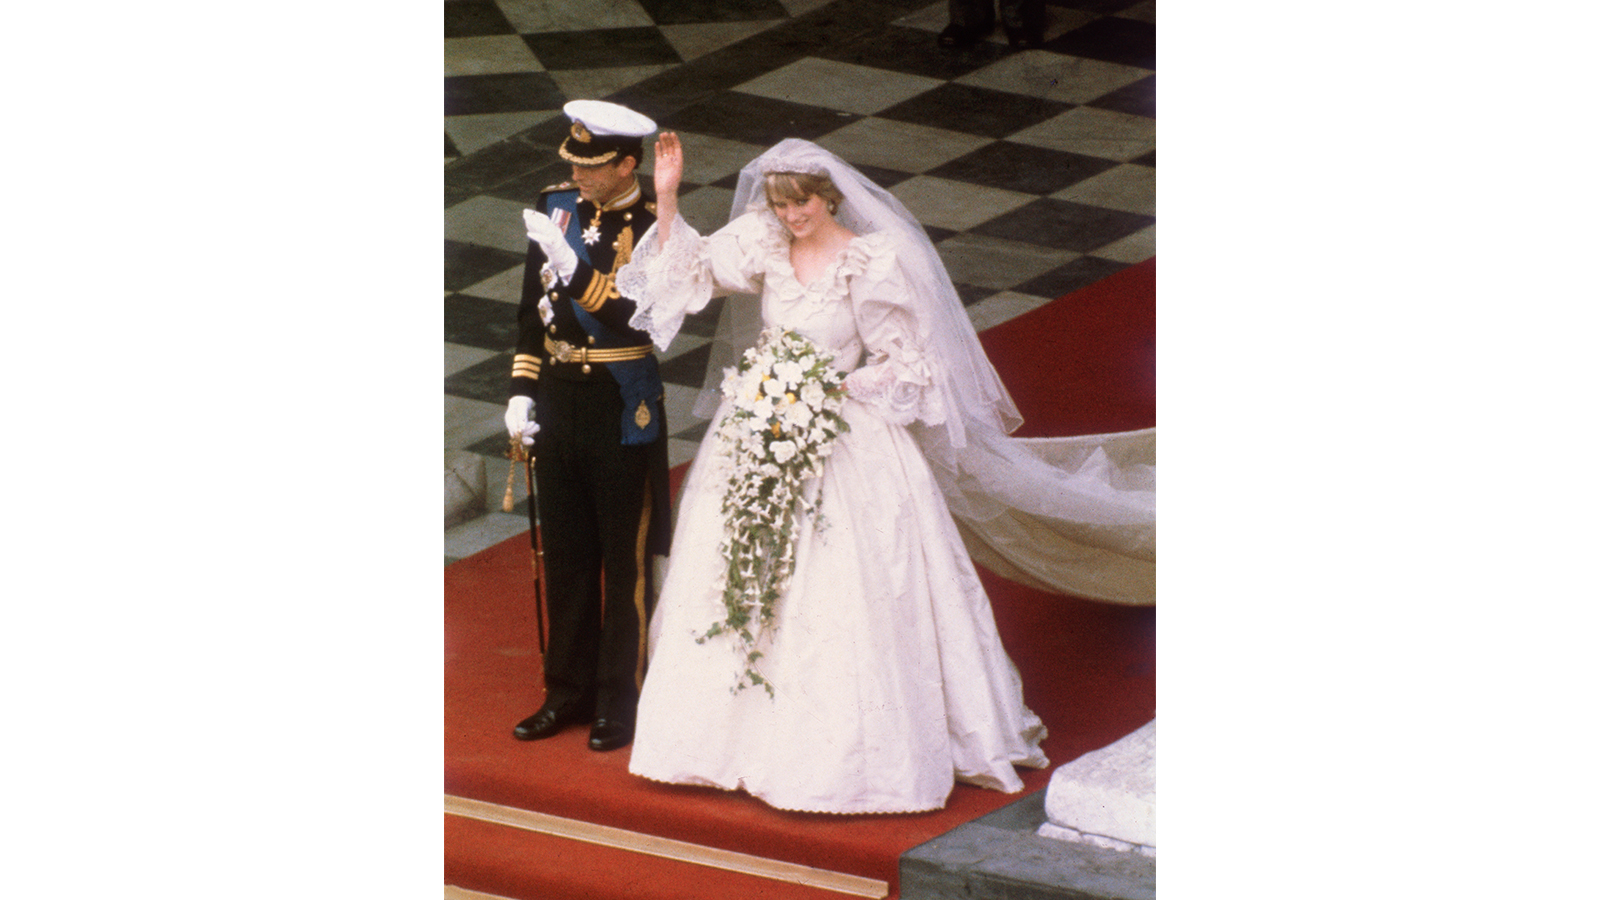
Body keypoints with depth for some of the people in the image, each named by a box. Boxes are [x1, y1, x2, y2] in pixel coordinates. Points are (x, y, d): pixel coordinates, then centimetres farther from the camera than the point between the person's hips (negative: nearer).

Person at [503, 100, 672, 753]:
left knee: (626, 560, 6)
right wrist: (521, 391, 6)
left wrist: (569, 260, -32)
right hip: (557, 404, 6)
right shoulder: (555, 206, 4)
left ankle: (622, 701, 17)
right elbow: (532, 307, 11)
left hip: (623, 412, -6)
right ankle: (569, 692, 26)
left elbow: (634, 320, -26)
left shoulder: (653, 228, -14)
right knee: (565, 557, 14)